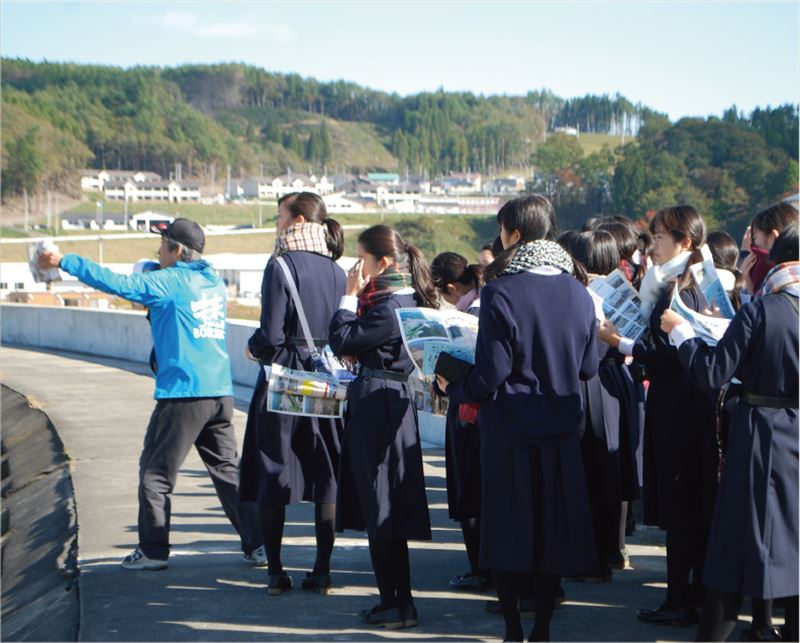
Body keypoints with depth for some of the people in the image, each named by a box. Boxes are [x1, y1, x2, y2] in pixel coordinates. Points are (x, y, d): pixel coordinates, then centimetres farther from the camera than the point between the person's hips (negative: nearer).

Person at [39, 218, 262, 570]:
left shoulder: (170, 282, -8)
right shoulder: (215, 282, 13)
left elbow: (117, 283, -12)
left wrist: (64, 261, -5)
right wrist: (153, 306, 19)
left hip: (183, 393, -7)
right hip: (221, 393, 7)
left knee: (155, 471, 5)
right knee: (227, 470, 13)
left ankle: (153, 550, 8)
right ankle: (257, 543, 11)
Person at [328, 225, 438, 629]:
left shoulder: (389, 307, -19)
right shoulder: (408, 299, 12)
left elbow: (341, 342, -16)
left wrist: (351, 294, -10)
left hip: (377, 406, -10)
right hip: (393, 402, 10)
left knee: (380, 508, -3)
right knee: (386, 507, 14)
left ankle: (396, 603, 2)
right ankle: (397, 600, 21)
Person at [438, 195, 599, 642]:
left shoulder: (501, 293, -15)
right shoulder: (578, 293, 0)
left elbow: (491, 374, -15)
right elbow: (589, 367, 7)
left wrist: (453, 390, 3)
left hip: (511, 429, -4)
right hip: (562, 429, 4)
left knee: (508, 533, 7)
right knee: (552, 530, 11)